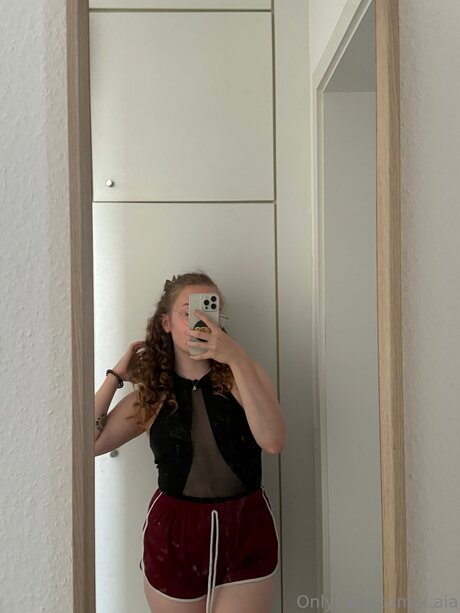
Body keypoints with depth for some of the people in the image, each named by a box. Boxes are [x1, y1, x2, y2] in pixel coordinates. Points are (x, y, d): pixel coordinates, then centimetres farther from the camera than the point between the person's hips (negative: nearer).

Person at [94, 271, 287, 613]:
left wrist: (237, 358, -28)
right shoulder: (152, 394, 0)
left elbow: (273, 441, -23)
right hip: (172, 535, 2)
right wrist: (116, 376, -4)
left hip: (245, 533, -1)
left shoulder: (243, 374, -6)